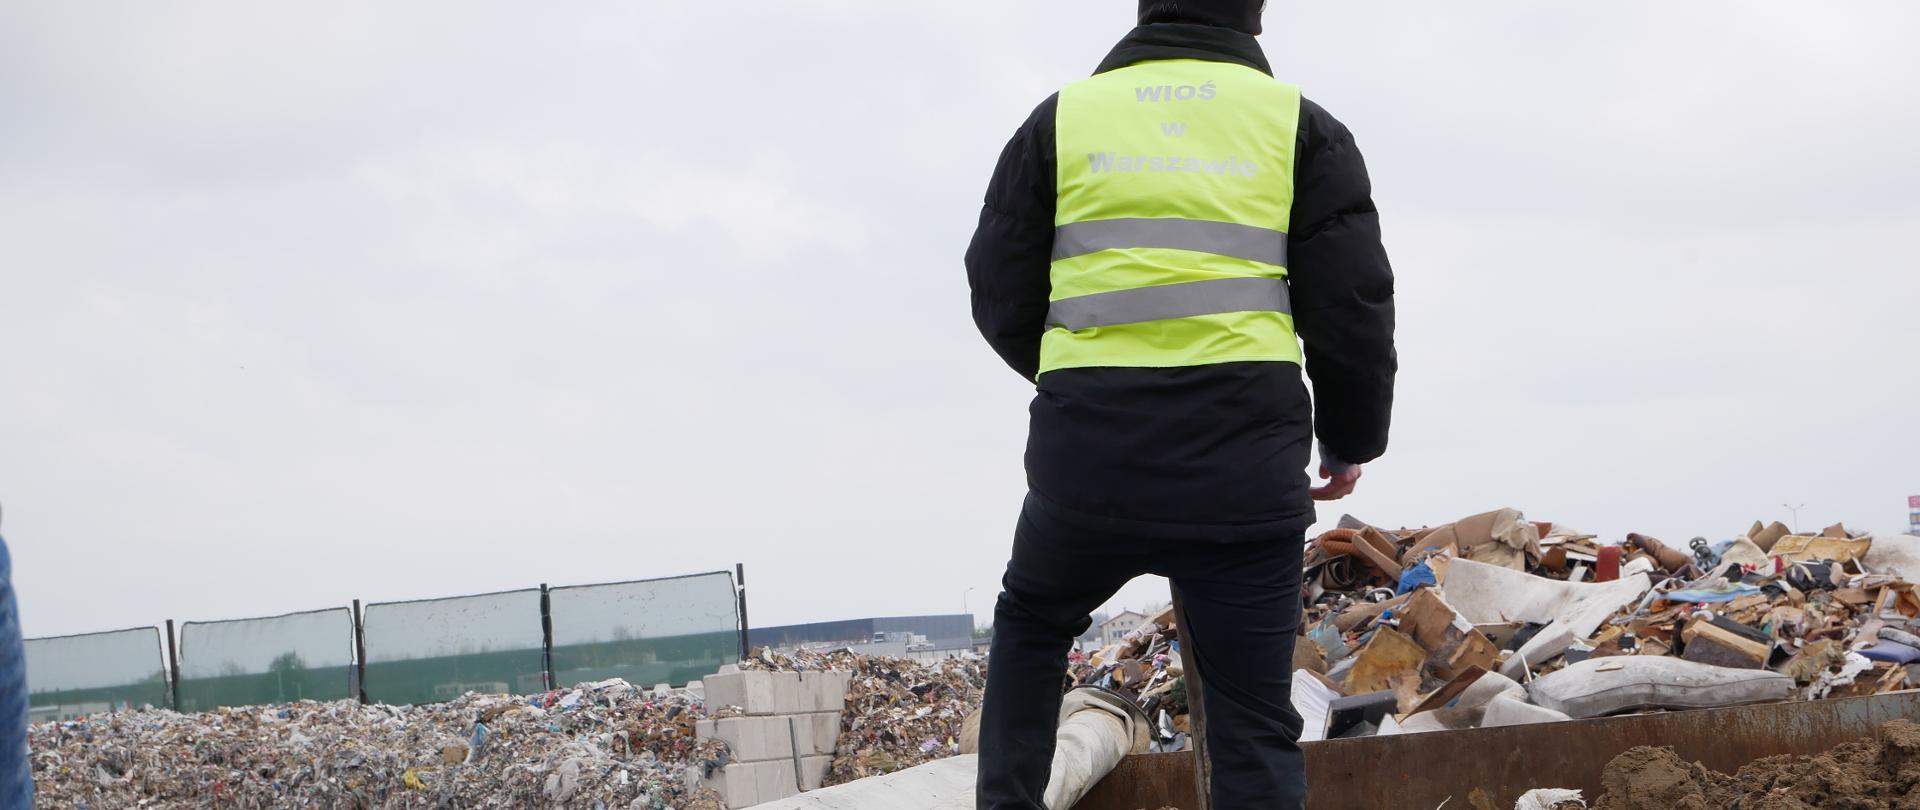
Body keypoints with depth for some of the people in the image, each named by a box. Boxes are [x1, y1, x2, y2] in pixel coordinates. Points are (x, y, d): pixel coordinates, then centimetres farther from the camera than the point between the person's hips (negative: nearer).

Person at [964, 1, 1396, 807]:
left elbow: (1000, 298, 10)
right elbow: (1354, 308, 1)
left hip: (1088, 465, 1)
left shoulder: (1062, 118, 9)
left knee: (1031, 622, 30)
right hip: (1244, 478, -1)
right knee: (1254, 723, 3)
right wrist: (1352, 439, 18)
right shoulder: (1301, 127, 7)